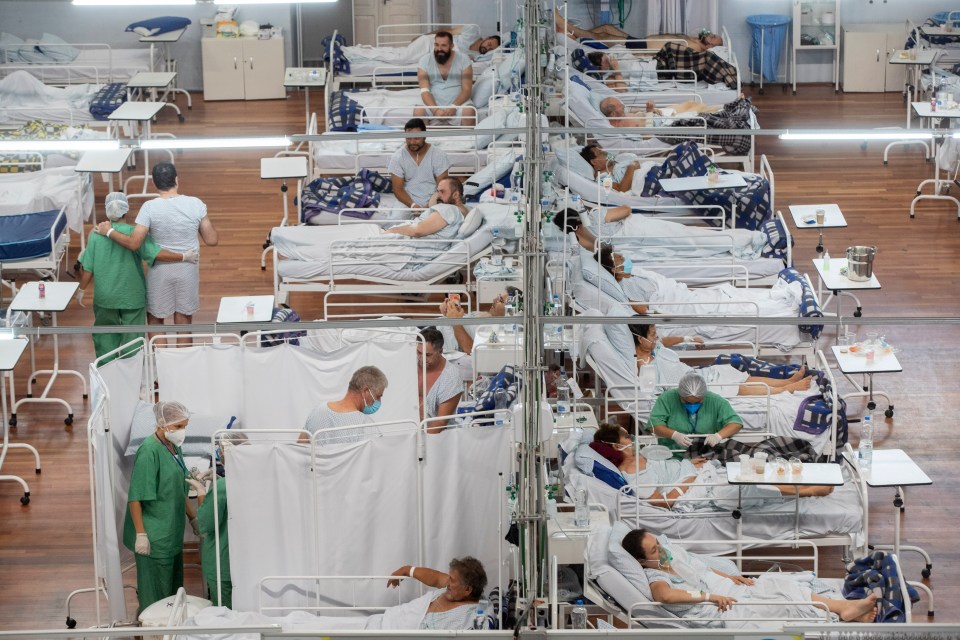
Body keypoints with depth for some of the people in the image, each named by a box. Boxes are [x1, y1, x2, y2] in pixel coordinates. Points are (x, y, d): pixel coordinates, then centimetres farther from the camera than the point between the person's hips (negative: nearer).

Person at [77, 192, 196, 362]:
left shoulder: (97, 235, -9)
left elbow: (88, 268, -5)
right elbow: (156, 254, -22)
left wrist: (81, 290, 9)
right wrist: (184, 257, -13)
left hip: (105, 297, 1)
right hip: (132, 297, -1)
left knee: (105, 336, 17)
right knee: (132, 336, 11)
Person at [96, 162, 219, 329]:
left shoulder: (149, 207, -17)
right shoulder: (196, 204, -12)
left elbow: (133, 243, -21)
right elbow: (212, 240, -7)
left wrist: (109, 231, -7)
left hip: (160, 273, -2)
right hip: (188, 272, 2)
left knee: (155, 321, 17)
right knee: (184, 326, 13)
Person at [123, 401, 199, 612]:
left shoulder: (174, 447, 9)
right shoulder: (149, 451, -18)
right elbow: (136, 497, -20)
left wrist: (193, 518, 23)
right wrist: (140, 534, -22)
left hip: (172, 534, 9)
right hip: (154, 538, -9)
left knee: (174, 588, 16)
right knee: (156, 594, -1)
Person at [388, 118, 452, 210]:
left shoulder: (438, 155, -4)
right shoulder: (397, 157, -2)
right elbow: (398, 189, -3)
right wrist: (412, 205, -21)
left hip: (433, 202, 0)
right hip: (408, 202, 0)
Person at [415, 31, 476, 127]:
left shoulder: (463, 59, -1)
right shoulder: (425, 61, 0)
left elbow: (467, 89, -6)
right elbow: (424, 91, -8)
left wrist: (453, 107, -23)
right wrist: (435, 110, -26)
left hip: (458, 103, -1)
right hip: (434, 105, 1)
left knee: (469, 111, -33)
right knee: (418, 112, -29)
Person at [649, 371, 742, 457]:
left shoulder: (716, 401, -2)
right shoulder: (667, 398, -5)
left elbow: (736, 423, -2)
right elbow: (654, 424, -9)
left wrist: (718, 436, -22)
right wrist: (674, 435, -27)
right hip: (672, 457, -1)